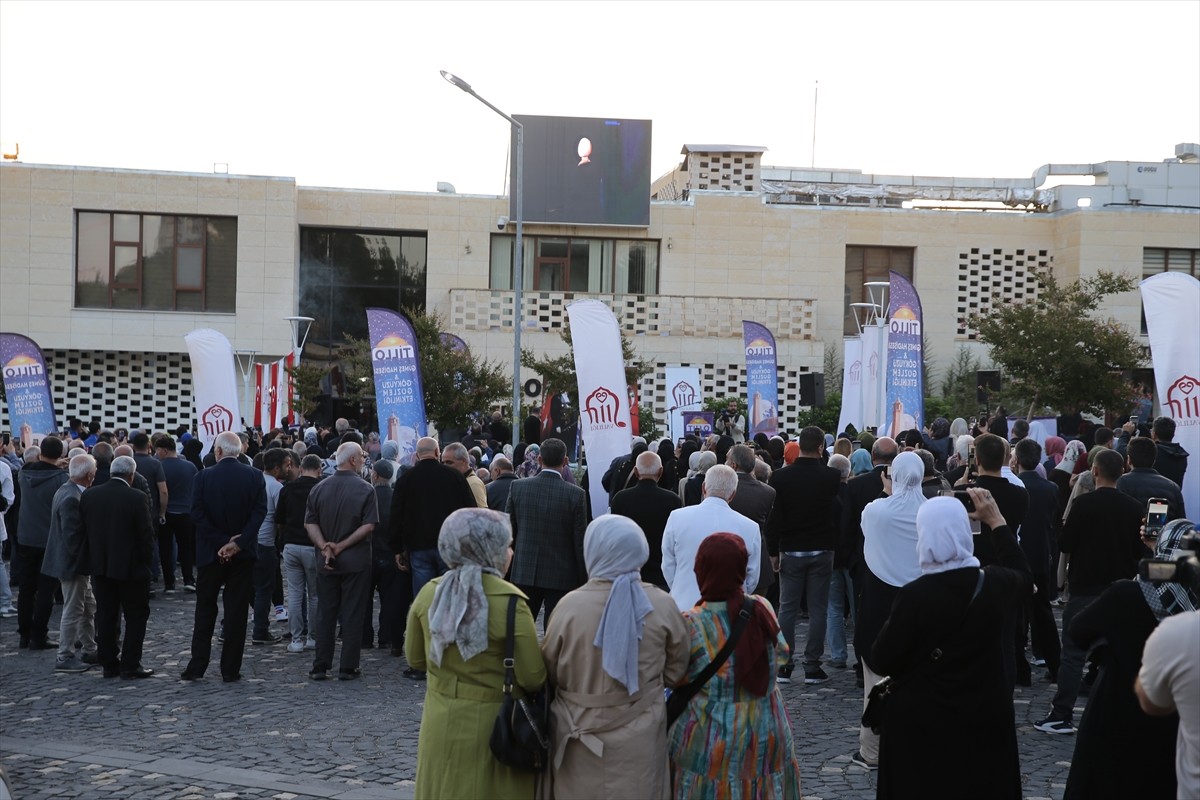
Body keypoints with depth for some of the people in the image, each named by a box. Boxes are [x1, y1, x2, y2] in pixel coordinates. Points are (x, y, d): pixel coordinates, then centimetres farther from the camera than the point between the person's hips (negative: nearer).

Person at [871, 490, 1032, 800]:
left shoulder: (914, 595, -20)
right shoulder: (994, 585, -9)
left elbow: (883, 661, -12)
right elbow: (1022, 575, 17)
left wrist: (892, 623, 6)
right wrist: (996, 521, 22)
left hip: (922, 723, -3)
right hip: (985, 718, 3)